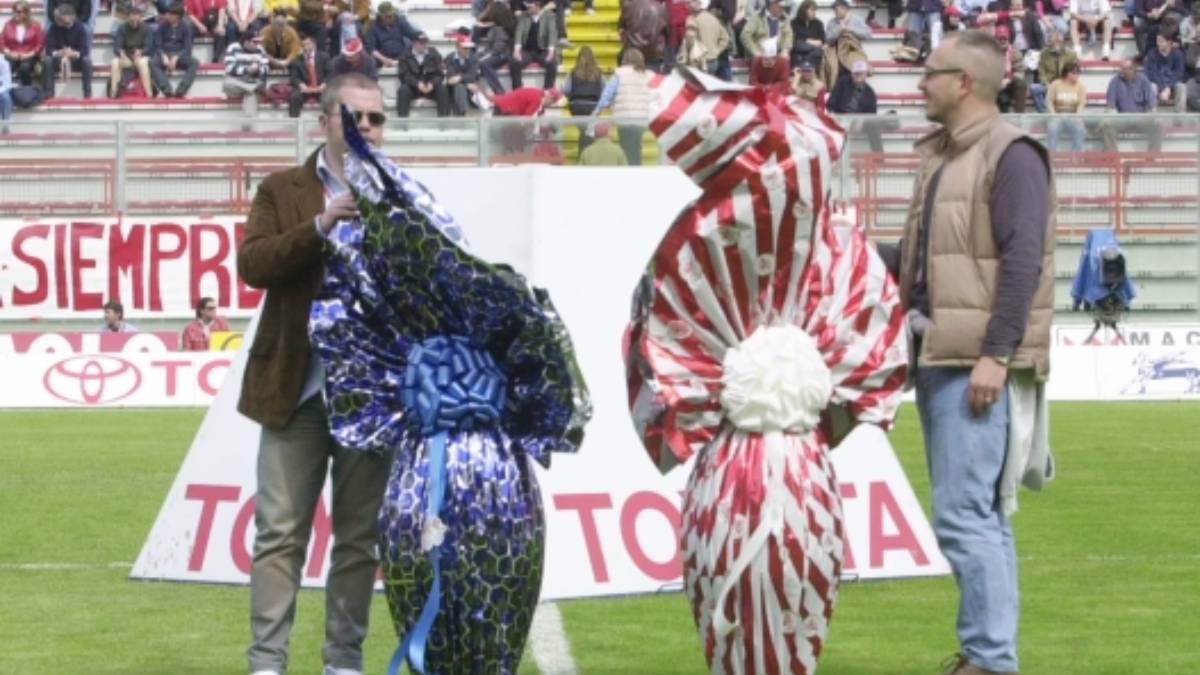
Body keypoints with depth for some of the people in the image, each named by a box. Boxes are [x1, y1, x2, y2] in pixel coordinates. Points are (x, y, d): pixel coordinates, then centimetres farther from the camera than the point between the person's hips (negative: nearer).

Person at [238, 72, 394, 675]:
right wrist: (319, 226, -20)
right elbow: (251, 264, -9)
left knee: (359, 536, 7)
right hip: (297, 390, -1)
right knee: (280, 532, -1)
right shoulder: (283, 190, 6)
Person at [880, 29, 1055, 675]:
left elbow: (1023, 263, -17)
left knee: (964, 514, -13)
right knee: (980, 514, 12)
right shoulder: (940, 156, 17)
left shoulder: (1011, 155, -10)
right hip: (935, 355, 9)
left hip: (978, 363, -9)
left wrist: (995, 356, -21)